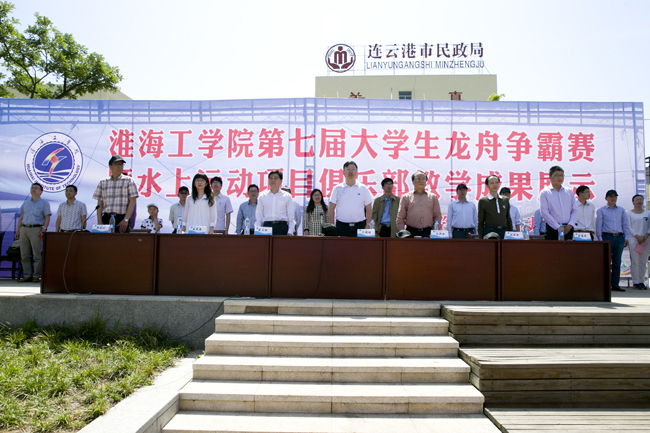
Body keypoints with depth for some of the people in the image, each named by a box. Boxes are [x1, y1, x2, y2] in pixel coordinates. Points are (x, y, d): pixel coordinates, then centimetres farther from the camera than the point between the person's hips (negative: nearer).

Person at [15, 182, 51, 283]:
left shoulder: (44, 203, 6)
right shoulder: (25, 204, 19)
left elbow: (47, 217, -2)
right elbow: (21, 218, 19)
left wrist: (44, 229, -14)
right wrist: (17, 230, 10)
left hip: (36, 229, -5)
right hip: (24, 229, 5)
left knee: (37, 255, -5)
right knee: (24, 255, 3)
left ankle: (36, 276, 0)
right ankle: (27, 276, 8)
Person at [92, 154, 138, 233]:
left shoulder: (129, 181, 6)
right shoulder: (103, 182, 15)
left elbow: (132, 202, -1)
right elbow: (100, 203, 13)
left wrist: (125, 220, -11)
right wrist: (99, 221, 1)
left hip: (121, 219, -2)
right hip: (106, 218, 3)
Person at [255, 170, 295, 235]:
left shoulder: (287, 196, 8)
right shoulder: (262, 196, 12)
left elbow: (290, 215, 7)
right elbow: (259, 215, 12)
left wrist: (290, 232, -1)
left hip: (282, 227, -1)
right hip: (266, 226, 1)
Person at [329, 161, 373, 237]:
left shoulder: (364, 189, 8)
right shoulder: (337, 189, 7)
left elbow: (369, 208, 9)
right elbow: (332, 208, 6)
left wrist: (368, 224, 0)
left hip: (359, 226, 1)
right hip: (341, 226, 0)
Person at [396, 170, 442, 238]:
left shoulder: (433, 197, 15)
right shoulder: (406, 197, 10)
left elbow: (438, 215, 15)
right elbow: (400, 218, 7)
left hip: (427, 232, 1)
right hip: (411, 232, -1)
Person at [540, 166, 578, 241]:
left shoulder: (569, 191, 13)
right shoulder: (544, 192, 0)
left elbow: (575, 210, 10)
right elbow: (544, 213, -7)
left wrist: (570, 225, -5)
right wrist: (558, 227, -11)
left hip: (568, 228, 4)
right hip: (553, 228, -3)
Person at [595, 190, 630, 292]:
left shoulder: (621, 210, 16)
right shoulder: (601, 210, 6)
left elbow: (625, 224, 16)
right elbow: (598, 225, 2)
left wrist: (626, 237, 7)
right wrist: (600, 239, -5)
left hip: (619, 237, 3)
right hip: (607, 237, -3)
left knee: (617, 262, 4)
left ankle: (615, 285, 7)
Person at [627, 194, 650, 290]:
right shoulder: (629, 213, 3)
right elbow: (628, 227, -3)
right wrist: (637, 236, -13)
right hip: (633, 240, -3)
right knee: (635, 262, -5)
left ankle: (642, 281, 9)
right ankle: (636, 282, 0)